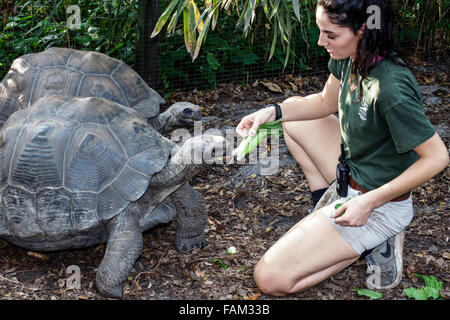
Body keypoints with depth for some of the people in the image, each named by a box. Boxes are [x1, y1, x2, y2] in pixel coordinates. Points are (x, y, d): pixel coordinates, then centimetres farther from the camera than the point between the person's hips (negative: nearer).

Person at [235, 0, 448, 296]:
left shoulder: (391, 89, -33)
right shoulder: (349, 57, -7)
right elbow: (326, 103, 12)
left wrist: (370, 203, -25)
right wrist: (273, 111, -3)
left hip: (381, 203, -8)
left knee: (270, 279, -11)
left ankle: (376, 240, 0)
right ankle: (328, 203, 12)